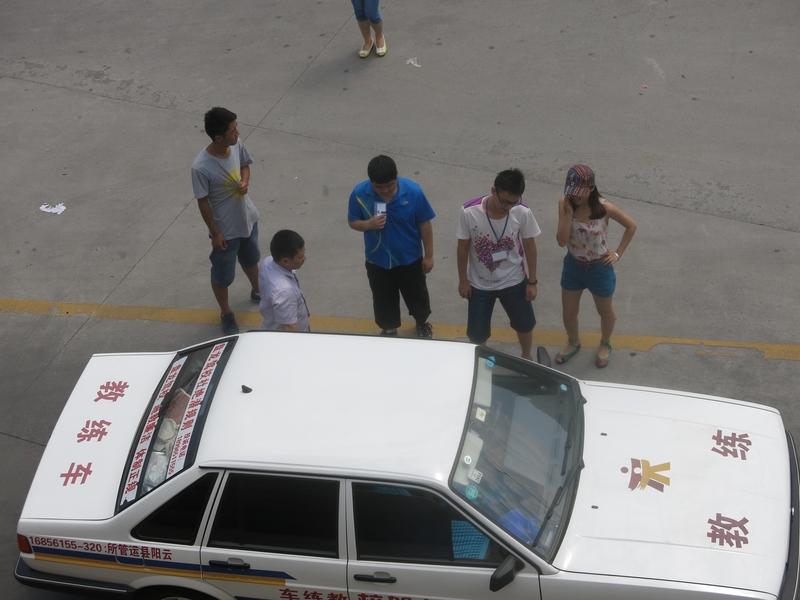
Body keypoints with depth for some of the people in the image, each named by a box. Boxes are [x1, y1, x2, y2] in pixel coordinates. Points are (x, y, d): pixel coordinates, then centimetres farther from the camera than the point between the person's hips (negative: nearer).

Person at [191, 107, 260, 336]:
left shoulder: (237, 145, -16)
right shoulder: (201, 167, -33)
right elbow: (203, 202, -20)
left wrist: (245, 181, -16)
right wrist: (215, 233, -13)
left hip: (248, 218, 6)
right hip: (226, 229, -6)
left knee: (250, 259, 31)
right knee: (222, 275, 16)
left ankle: (257, 291, 59)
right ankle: (226, 313, 41)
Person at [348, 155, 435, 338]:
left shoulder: (413, 191, -25)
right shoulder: (359, 193, -22)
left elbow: (424, 224, -12)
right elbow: (352, 222, -6)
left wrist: (428, 256, -5)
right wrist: (368, 224, -29)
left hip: (410, 259, -1)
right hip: (377, 261, 1)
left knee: (417, 294, 23)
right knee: (383, 298, 21)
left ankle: (422, 322, 53)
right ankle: (389, 329, 49)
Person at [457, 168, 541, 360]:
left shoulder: (523, 213, -22)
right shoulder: (469, 212, -26)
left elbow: (529, 246, -7)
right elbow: (463, 247, -10)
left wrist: (532, 281, 0)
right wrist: (463, 280, -2)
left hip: (513, 281, 1)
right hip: (479, 284, -1)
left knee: (525, 324, 20)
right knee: (476, 334, 10)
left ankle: (526, 357, 50)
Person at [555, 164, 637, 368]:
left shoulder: (604, 208, -25)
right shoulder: (565, 204, -18)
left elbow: (631, 226, -8)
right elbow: (562, 241, -22)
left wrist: (618, 253, -8)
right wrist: (568, 212, -31)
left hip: (599, 268, -2)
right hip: (573, 266, 2)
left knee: (605, 311, 21)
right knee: (568, 312, 20)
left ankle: (605, 345, 50)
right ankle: (573, 342, 50)